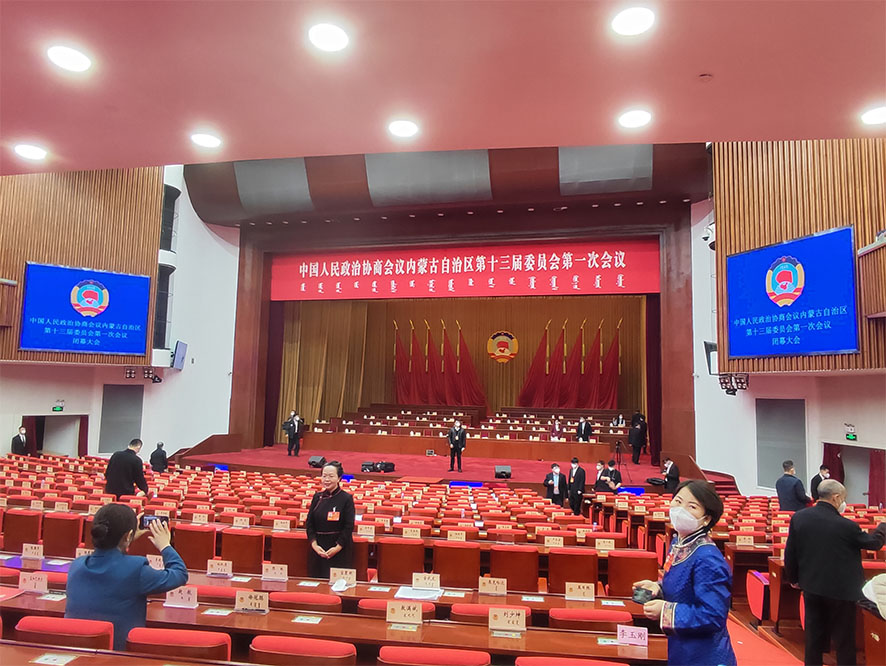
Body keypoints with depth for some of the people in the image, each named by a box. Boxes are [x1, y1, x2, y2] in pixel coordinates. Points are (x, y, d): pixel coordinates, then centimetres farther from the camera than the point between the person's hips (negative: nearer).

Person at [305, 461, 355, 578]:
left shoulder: (346, 499, -6)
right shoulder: (317, 497, 6)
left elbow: (349, 527, -7)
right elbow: (309, 523, 6)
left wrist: (337, 547, -14)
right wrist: (314, 544, -6)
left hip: (339, 549, -4)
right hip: (318, 549, 4)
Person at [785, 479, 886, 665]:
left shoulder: (799, 517, -8)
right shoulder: (845, 525, -21)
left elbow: (790, 552, 0)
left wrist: (793, 578, 14)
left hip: (811, 588, 4)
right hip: (840, 590, -4)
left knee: (814, 636, 15)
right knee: (844, 640, 11)